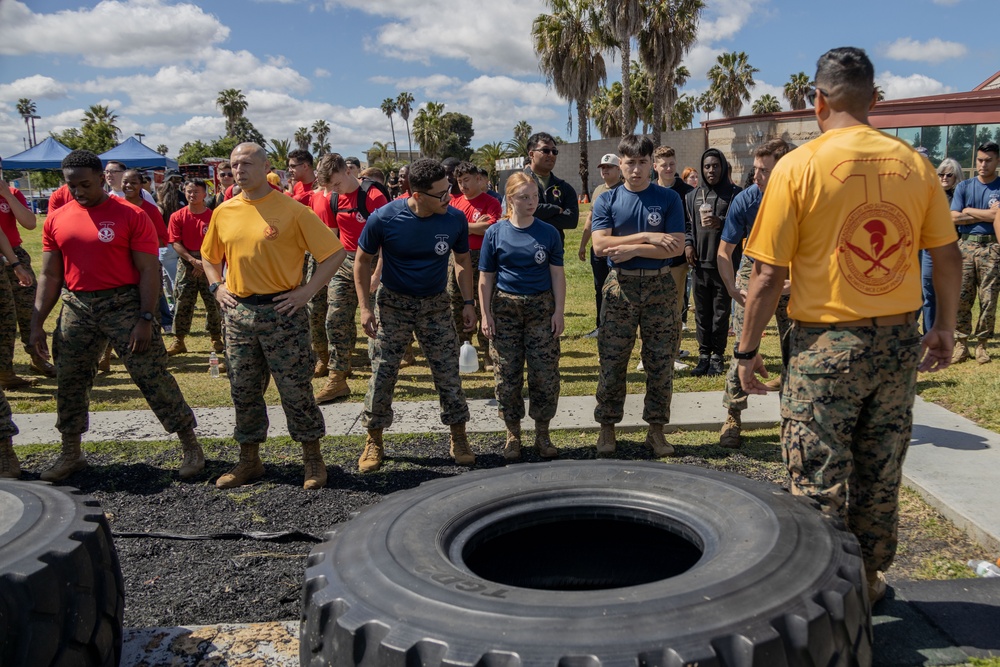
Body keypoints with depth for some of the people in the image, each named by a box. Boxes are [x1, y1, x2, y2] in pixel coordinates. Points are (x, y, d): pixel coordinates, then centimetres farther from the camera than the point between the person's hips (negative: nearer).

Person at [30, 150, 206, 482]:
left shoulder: (131, 216, -8)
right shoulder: (56, 221, 6)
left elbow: (149, 271, -9)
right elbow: (50, 275, 11)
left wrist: (145, 319, -15)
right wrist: (36, 322, 5)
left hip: (124, 304, -5)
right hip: (76, 307, 5)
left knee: (152, 376, -4)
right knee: (69, 382, 12)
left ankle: (191, 447, 7)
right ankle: (70, 454, 29)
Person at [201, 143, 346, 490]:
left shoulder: (291, 210, -8)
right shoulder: (224, 212, 7)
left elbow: (334, 253, -8)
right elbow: (209, 257, 24)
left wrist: (306, 291, -12)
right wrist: (217, 287, 7)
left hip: (281, 310, -5)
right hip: (238, 312, 5)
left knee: (295, 389, 1)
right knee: (243, 390, 12)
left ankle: (313, 459, 16)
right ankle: (249, 460, 26)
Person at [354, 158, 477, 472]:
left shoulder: (455, 219, -11)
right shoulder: (384, 218, -17)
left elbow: (463, 261, 5)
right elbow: (362, 260, -4)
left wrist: (469, 302, -2)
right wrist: (365, 307, -10)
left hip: (436, 304, 2)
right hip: (393, 303, -1)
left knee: (449, 373, 2)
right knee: (382, 374, 0)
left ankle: (459, 438, 19)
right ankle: (373, 442, 16)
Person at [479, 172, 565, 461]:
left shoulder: (548, 232, 1)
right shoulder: (495, 233, 0)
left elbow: (557, 274, 2)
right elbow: (486, 278, 3)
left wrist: (559, 312, -3)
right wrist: (486, 315, -2)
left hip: (541, 308, 0)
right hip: (505, 309, 0)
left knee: (545, 374, -1)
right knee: (507, 375, 4)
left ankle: (542, 433, 15)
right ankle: (513, 434, 18)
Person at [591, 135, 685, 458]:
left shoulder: (669, 199, 2)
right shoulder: (607, 201, 4)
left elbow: (676, 247, -8)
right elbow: (600, 245, -10)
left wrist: (632, 249, -15)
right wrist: (647, 237, -14)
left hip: (660, 287, 0)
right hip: (620, 287, 0)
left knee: (660, 362, 4)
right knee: (612, 362, 3)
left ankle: (656, 429, 16)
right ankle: (607, 428, 14)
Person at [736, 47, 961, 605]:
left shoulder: (799, 166, -10)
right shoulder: (914, 163, 2)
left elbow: (769, 275, -11)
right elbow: (948, 255, 8)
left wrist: (748, 350, -2)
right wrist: (945, 327, 21)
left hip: (827, 343, -5)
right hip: (900, 342, 5)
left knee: (820, 480, 6)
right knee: (881, 474, 18)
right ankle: (869, 580, 34)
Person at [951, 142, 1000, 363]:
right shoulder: (964, 187, 9)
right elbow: (954, 218, -1)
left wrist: (970, 211, -3)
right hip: (966, 246, 2)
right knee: (962, 298, -1)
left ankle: (981, 343, 8)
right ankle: (961, 343, 5)